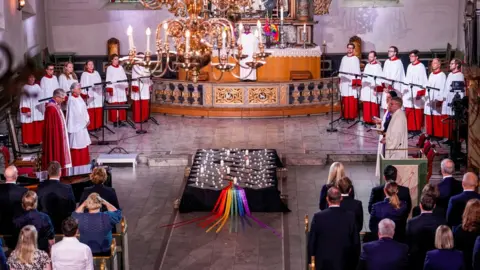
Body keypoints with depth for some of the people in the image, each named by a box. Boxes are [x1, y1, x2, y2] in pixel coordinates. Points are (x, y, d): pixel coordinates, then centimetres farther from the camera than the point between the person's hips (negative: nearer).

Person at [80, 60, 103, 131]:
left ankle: (98, 125, 10)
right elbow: (83, 85, -5)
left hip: (98, 95, 5)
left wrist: (102, 92, 10)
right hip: (90, 96, -5)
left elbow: (100, 83, 17)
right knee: (91, 111, -8)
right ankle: (90, 126, -4)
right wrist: (85, 94, -16)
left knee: (99, 111, 1)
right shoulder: (84, 74, 0)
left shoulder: (96, 73, 15)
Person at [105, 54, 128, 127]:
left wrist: (126, 87, 6)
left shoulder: (121, 68, 11)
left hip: (121, 89, 4)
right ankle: (114, 121, 2)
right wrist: (109, 89, -12)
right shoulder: (109, 68, 0)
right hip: (114, 89, -4)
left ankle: (120, 120, 7)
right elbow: (108, 79, -4)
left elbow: (125, 78, 12)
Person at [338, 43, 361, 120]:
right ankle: (345, 115, 10)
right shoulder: (344, 58, 14)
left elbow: (357, 71, -7)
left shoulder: (355, 59, -2)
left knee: (352, 100, -6)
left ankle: (352, 115, -3)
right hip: (344, 82, 5)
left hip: (351, 82, -5)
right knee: (345, 100, 4)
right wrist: (340, 80, 11)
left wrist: (355, 82, -15)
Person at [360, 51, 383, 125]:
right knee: (366, 106, 5)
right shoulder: (367, 66, 17)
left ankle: (374, 120, -1)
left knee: (373, 105, -5)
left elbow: (379, 78, -11)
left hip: (373, 89, -7)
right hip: (366, 88, 7)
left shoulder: (378, 66, -4)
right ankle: (367, 119, 11)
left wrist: (376, 88, -19)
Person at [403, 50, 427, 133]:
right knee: (408, 112, 5)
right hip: (408, 93, 7)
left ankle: (417, 128, 2)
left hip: (417, 93, -7)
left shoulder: (421, 67, -7)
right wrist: (404, 90, 14)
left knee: (417, 112, -3)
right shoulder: (409, 66, 15)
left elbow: (423, 81, -12)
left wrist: (420, 93, -17)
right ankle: (410, 127, 11)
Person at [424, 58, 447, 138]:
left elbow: (442, 89, -13)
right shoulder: (431, 75, 16)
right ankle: (431, 133, 12)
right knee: (429, 119, 6)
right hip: (429, 100, 7)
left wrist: (440, 100, -20)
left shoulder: (442, 75, -7)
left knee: (437, 119, -6)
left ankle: (438, 134, -2)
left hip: (437, 100, -7)